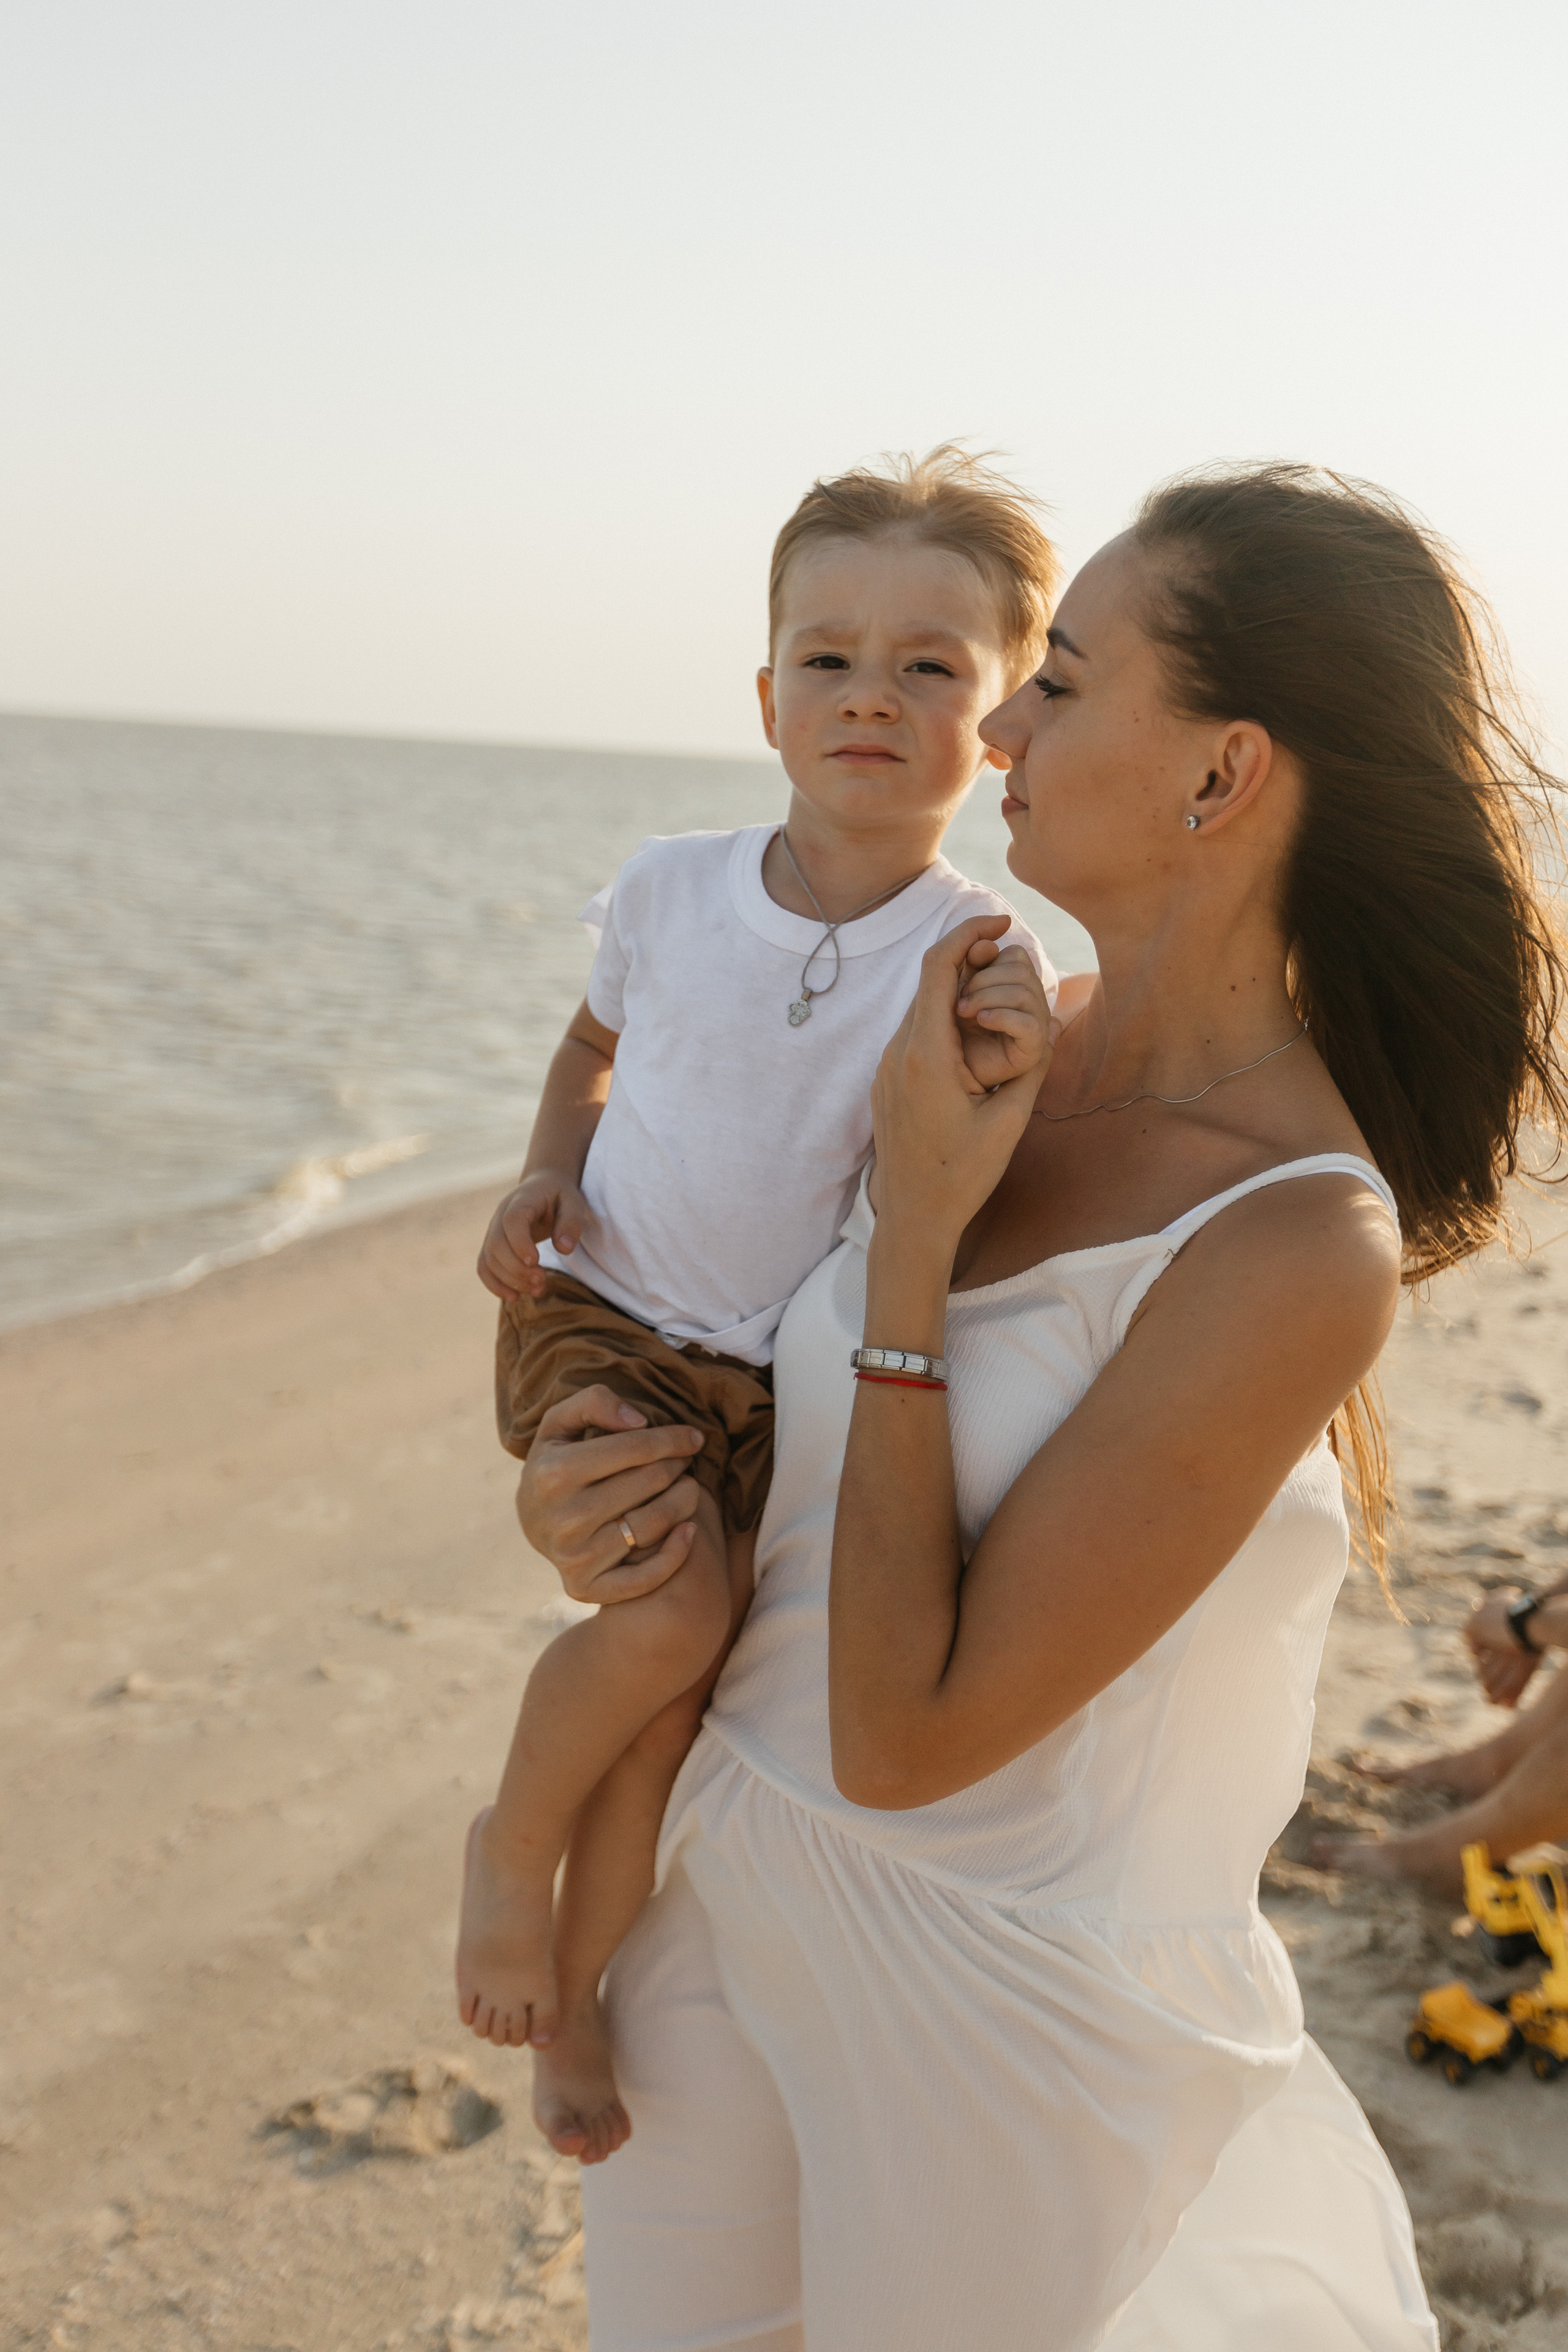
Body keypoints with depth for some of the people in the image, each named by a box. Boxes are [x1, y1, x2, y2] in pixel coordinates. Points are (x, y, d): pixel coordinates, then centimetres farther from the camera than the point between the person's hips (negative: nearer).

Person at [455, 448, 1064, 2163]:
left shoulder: (985, 960, -11)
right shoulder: (670, 890, -5)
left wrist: (994, 1085, -31)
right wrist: (545, 1178, -1)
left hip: (784, 1377, 1)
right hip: (602, 1319, 0)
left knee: (671, 1704, -1)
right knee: (669, 1616, -25)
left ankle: (572, 1992, 26)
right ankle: (510, 1845, 5)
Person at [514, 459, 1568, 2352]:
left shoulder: (1299, 1250, -26)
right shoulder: (1021, 1060, -4)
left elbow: (906, 1741, -25)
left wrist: (915, 1222, -24)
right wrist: (582, 1469, -9)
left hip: (987, 1983, -6)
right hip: (736, 1877, 7)